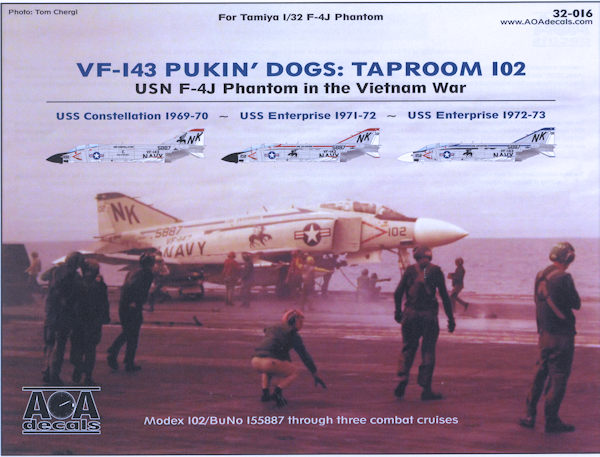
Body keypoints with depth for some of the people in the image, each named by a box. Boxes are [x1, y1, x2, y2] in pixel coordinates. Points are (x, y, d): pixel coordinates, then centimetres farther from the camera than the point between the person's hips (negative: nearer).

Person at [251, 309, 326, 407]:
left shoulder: (273, 329, 30)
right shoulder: (293, 334, 12)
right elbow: (305, 356, 14)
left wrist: (290, 364, 58)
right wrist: (315, 376, 21)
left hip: (255, 361, 6)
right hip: (270, 362, -6)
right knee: (294, 372, 20)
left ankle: (265, 393, 16)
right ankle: (277, 392, -3)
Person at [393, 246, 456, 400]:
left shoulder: (410, 270, 4)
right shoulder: (435, 271, 0)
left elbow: (398, 293, 4)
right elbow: (444, 296, -2)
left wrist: (398, 312, 19)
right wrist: (450, 318, 4)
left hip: (411, 313, 2)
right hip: (429, 315, -2)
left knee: (408, 347, 15)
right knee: (428, 351, 5)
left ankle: (403, 378, -3)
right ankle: (426, 389, 4)